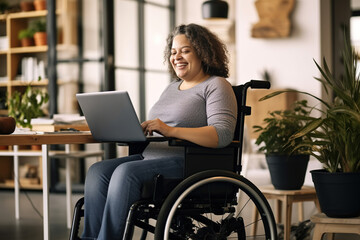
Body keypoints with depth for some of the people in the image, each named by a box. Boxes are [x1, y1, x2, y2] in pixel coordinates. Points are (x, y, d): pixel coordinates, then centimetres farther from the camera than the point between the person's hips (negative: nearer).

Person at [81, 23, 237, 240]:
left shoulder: (216, 86, -1)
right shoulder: (172, 87, 25)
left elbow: (223, 134, -16)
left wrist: (171, 130, -24)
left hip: (187, 163, -8)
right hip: (151, 156, 8)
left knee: (126, 172, -30)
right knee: (98, 172, -14)